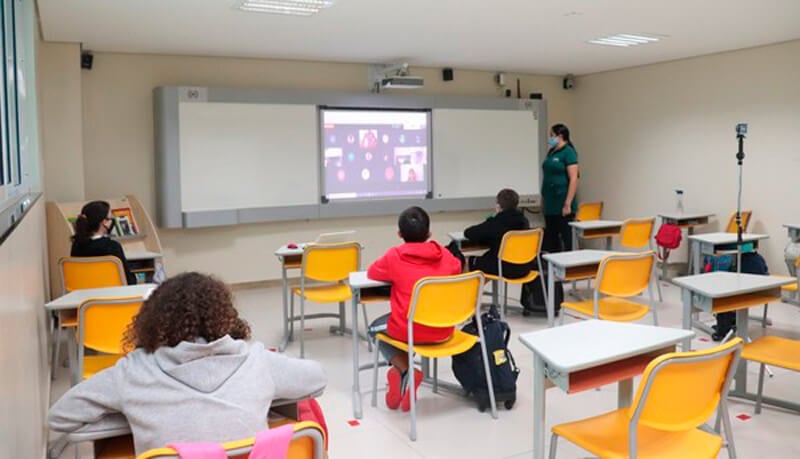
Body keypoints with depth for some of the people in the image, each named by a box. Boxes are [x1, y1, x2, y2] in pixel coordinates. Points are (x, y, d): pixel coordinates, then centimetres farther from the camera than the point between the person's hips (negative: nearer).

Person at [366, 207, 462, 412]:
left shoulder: (394, 256, -7)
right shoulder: (443, 253, 2)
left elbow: (372, 273, 11)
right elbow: (457, 268, 23)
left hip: (409, 330, -4)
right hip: (443, 330, 4)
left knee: (376, 328, 28)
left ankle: (404, 371, 3)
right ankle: (403, 376, 18)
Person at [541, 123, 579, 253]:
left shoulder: (568, 152, -9)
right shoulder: (551, 152, 14)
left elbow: (573, 179, -15)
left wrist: (568, 204, -19)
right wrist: (543, 199, 13)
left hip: (562, 204, -8)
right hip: (550, 203, 8)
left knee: (565, 236, -2)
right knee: (550, 236, 10)